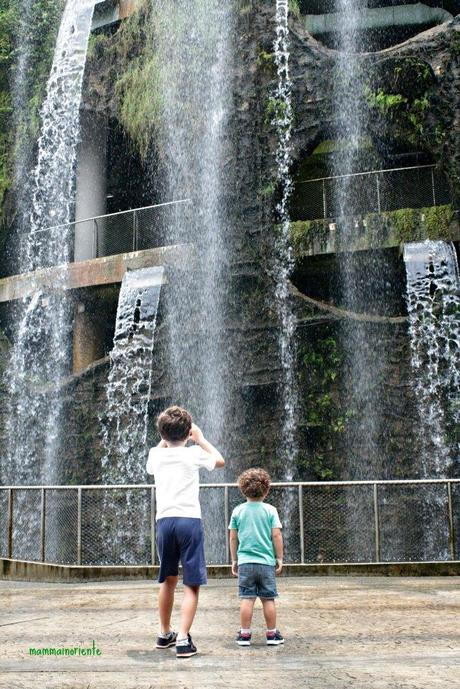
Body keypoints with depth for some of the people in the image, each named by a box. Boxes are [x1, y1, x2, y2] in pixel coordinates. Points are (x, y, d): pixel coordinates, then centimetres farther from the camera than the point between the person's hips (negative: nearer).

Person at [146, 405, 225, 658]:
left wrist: (165, 439, 32)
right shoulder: (193, 453, -1)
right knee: (192, 584, -1)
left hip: (164, 521, 4)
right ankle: (182, 639, -11)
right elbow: (220, 461, 20)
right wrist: (201, 439, 25)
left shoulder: (156, 455, 8)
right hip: (189, 520, -4)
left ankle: (165, 634, 33)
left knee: (168, 580, 20)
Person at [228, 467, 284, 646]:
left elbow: (233, 538, 6)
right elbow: (276, 535, -5)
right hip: (266, 561, -1)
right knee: (268, 599, 7)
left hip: (245, 562, 1)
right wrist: (279, 558, 5)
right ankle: (272, 634, 13)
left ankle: (245, 634, 6)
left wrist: (234, 560, 15)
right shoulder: (270, 510, -2)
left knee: (247, 599, 4)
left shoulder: (238, 511, 3)